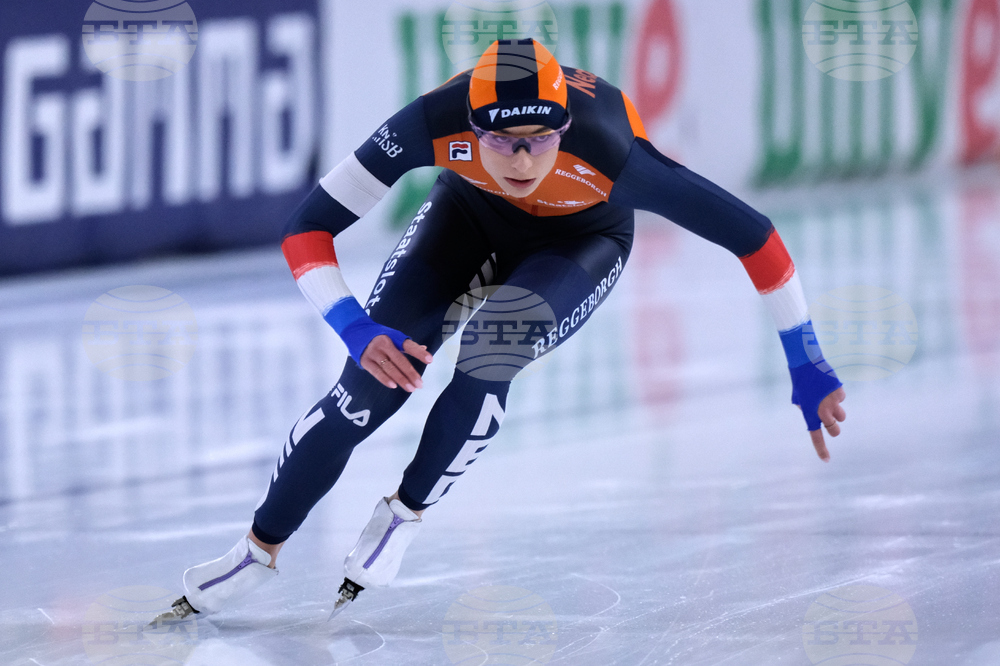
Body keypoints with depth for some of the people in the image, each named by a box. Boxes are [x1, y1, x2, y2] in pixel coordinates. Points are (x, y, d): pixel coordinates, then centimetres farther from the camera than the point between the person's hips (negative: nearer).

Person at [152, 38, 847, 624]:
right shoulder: (437, 121, -37)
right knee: (371, 385, -12)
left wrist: (807, 366, -26)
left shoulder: (607, 151, -41)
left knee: (485, 365, -28)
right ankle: (260, 550, 8)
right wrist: (358, 330, -45)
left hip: (580, 242, -1)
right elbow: (308, 229, -30)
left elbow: (754, 235, -33)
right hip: (471, 214, 1)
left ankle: (403, 516, -1)